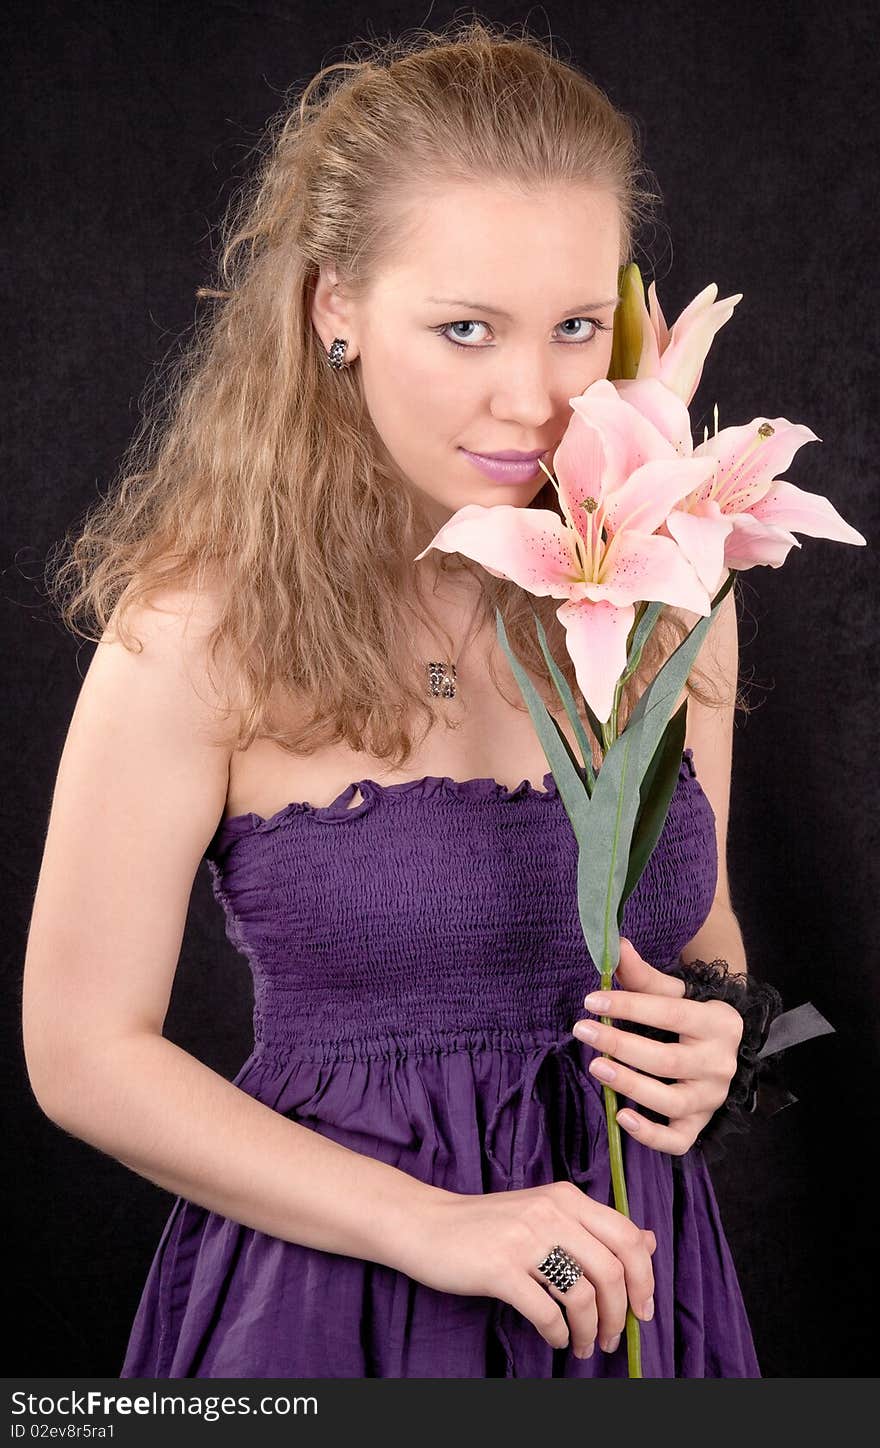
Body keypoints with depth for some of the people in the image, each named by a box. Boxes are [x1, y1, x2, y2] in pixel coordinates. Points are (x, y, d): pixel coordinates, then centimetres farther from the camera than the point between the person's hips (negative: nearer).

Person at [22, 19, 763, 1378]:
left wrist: (706, 1039, -10)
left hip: (630, 1278, 4)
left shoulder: (669, 594, -4)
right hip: (331, 1288, -4)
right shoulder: (203, 629, -16)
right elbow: (86, 1053, -11)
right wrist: (429, 1224, -17)